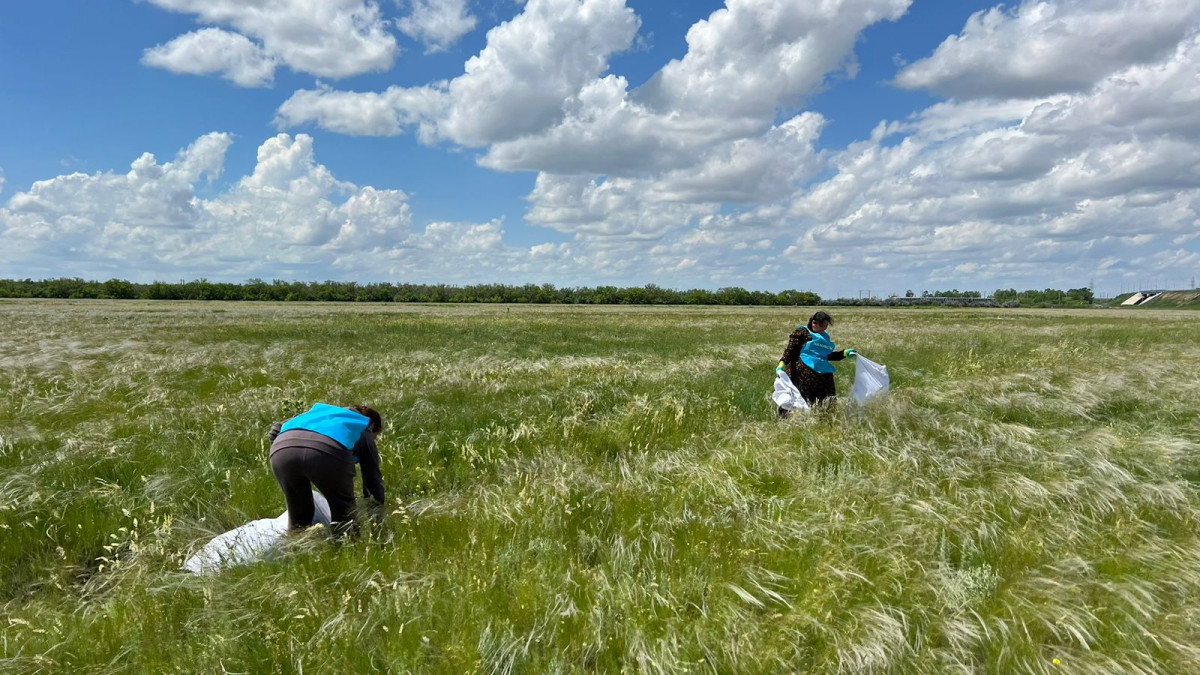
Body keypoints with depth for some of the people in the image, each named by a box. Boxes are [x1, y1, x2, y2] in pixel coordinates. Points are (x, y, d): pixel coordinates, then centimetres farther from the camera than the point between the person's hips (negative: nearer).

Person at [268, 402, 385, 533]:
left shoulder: (320, 409, 45)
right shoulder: (364, 431, 34)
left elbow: (276, 429, 34)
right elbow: (373, 478, 35)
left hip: (281, 448, 4)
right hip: (327, 452, -4)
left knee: (298, 518, 23)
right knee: (343, 512, 21)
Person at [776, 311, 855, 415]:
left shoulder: (824, 336, 21)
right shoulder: (802, 332, -2)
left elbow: (828, 355, 29)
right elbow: (790, 349, -9)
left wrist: (844, 353, 22)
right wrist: (782, 363, -22)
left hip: (822, 373, 8)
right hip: (803, 370, -8)